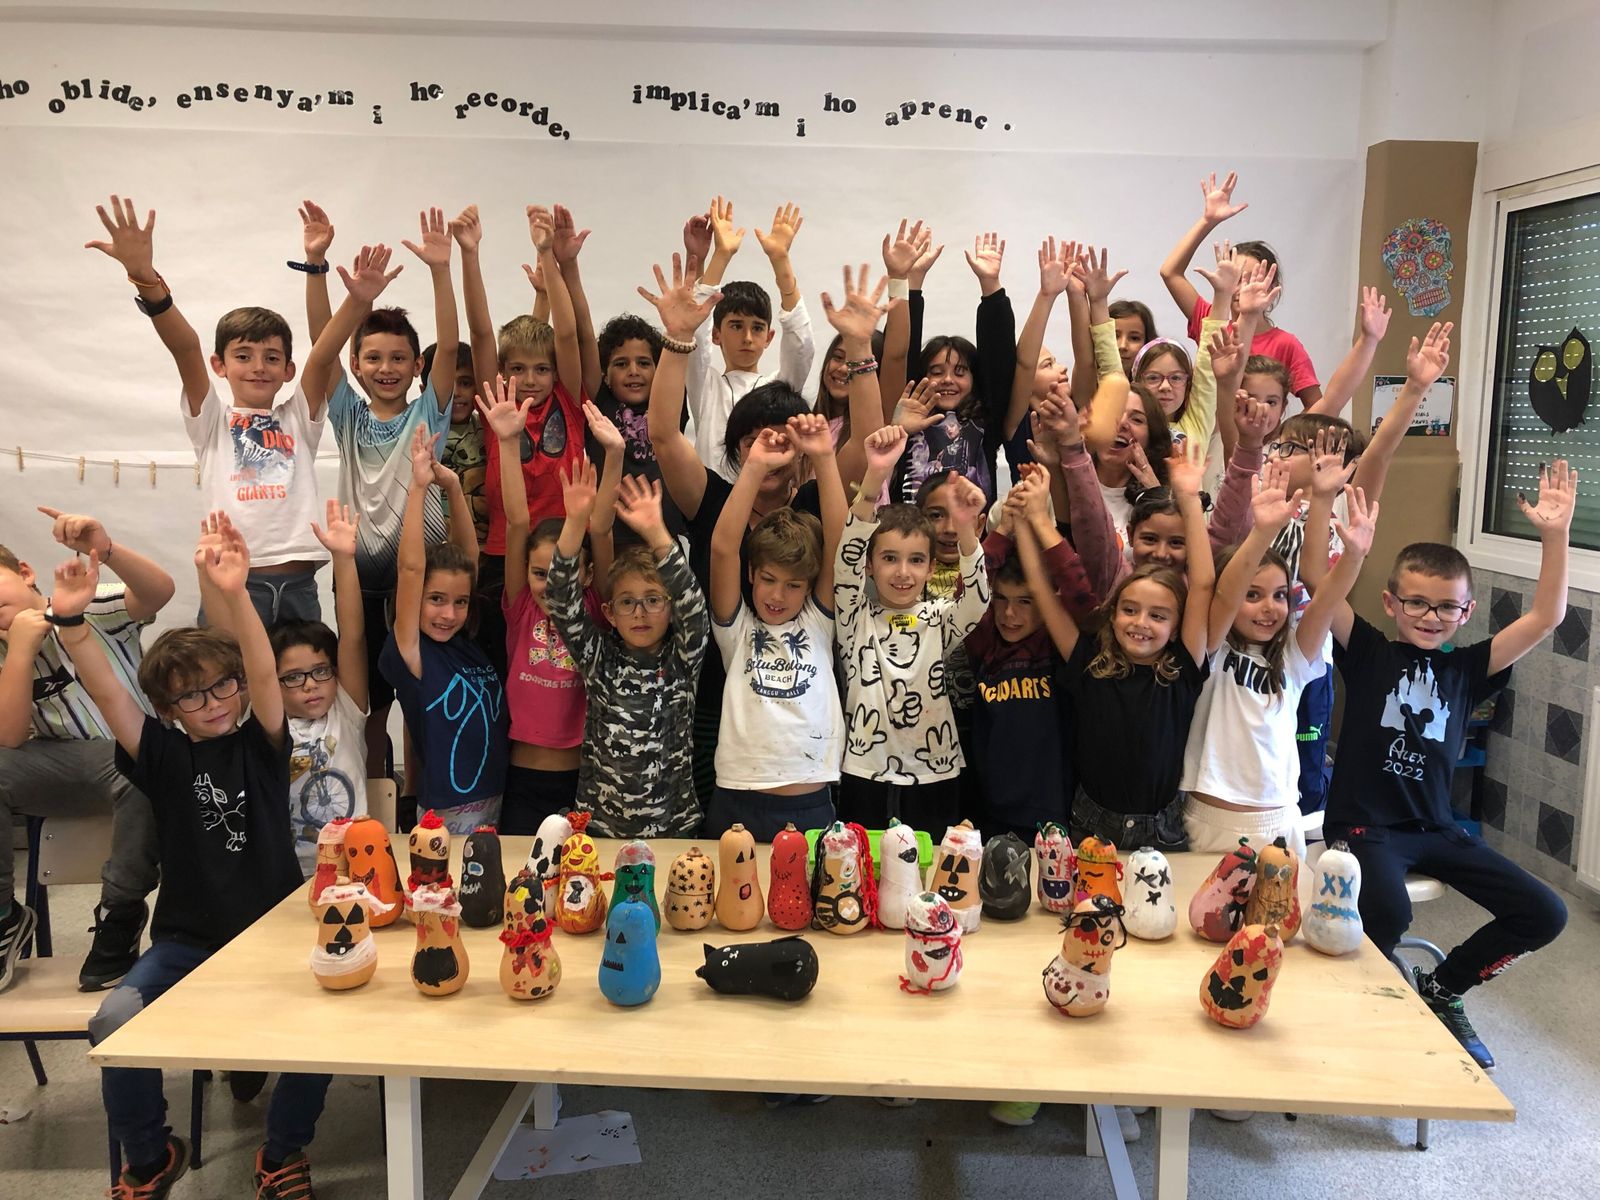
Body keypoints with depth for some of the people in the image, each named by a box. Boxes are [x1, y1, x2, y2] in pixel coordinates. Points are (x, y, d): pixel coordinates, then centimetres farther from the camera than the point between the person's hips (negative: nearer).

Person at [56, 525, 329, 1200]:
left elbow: (263, 673, -19)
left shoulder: (261, 744, 0)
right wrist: (71, 618, -31)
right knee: (114, 1022, -25)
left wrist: (235, 594, -38)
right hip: (186, 937, 2)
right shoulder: (164, 755, 3)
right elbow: (105, 691, -12)